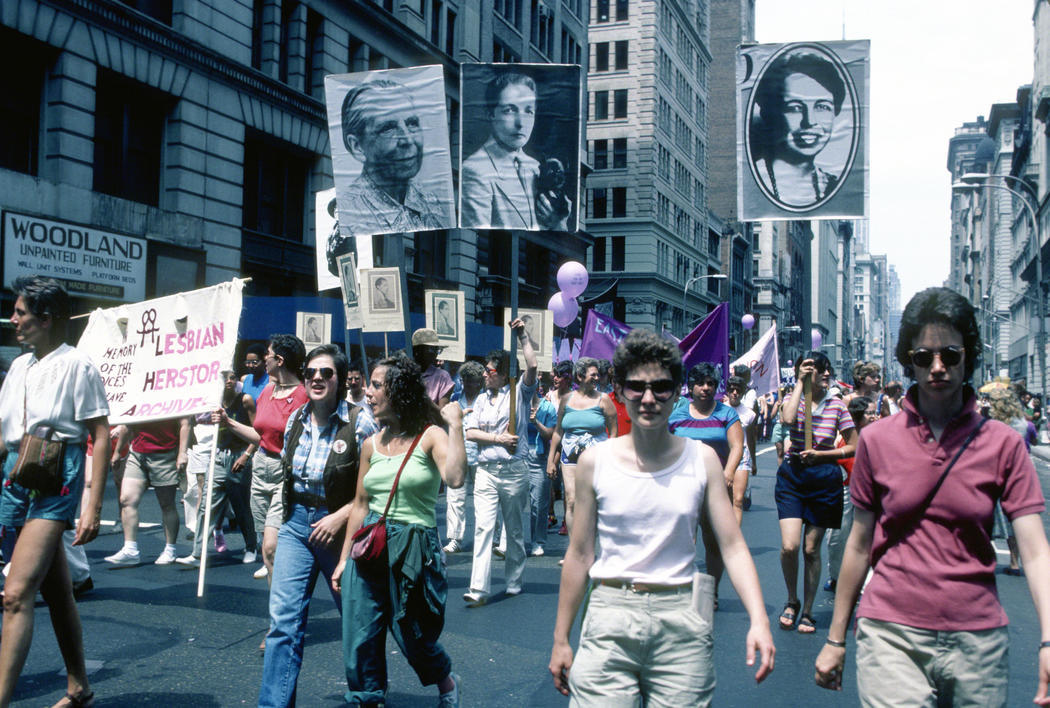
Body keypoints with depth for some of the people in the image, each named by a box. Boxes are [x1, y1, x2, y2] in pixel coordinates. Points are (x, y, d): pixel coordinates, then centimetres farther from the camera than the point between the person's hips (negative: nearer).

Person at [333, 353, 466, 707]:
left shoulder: (430, 437, -9)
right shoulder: (372, 445, 7)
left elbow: (455, 478, -29)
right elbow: (361, 505, 14)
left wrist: (455, 424, -26)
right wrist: (344, 558, 15)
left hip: (413, 548, -5)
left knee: (413, 637, 9)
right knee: (361, 638, 4)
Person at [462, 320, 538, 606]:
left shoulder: (519, 393, 2)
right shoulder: (482, 399, 13)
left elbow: (532, 366, -15)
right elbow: (470, 432, 6)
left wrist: (522, 336, -13)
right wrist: (498, 438, -6)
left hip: (514, 469, -3)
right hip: (486, 470, 3)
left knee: (514, 529, 9)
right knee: (483, 526, -8)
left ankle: (515, 582, 23)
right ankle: (479, 589, -13)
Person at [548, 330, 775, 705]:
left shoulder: (702, 460, 1)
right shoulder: (594, 461, 1)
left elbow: (733, 546, -1)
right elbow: (580, 554, 5)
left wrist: (759, 620, -15)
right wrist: (561, 639, 7)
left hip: (682, 623, 0)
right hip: (609, 621, 0)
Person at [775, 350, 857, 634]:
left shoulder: (836, 405, 2)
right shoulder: (793, 399, 1)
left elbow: (854, 446, 3)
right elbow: (788, 419, -24)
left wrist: (820, 454, -10)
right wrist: (800, 383, -16)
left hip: (825, 480, 1)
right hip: (792, 476, 0)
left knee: (811, 550, 5)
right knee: (789, 547, -13)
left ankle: (807, 611, 20)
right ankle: (792, 600, 13)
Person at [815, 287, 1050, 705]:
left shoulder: (1002, 444, -1)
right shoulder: (876, 440, 2)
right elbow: (859, 545, 8)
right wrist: (835, 639, 12)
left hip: (977, 639, 1)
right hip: (890, 635, 0)